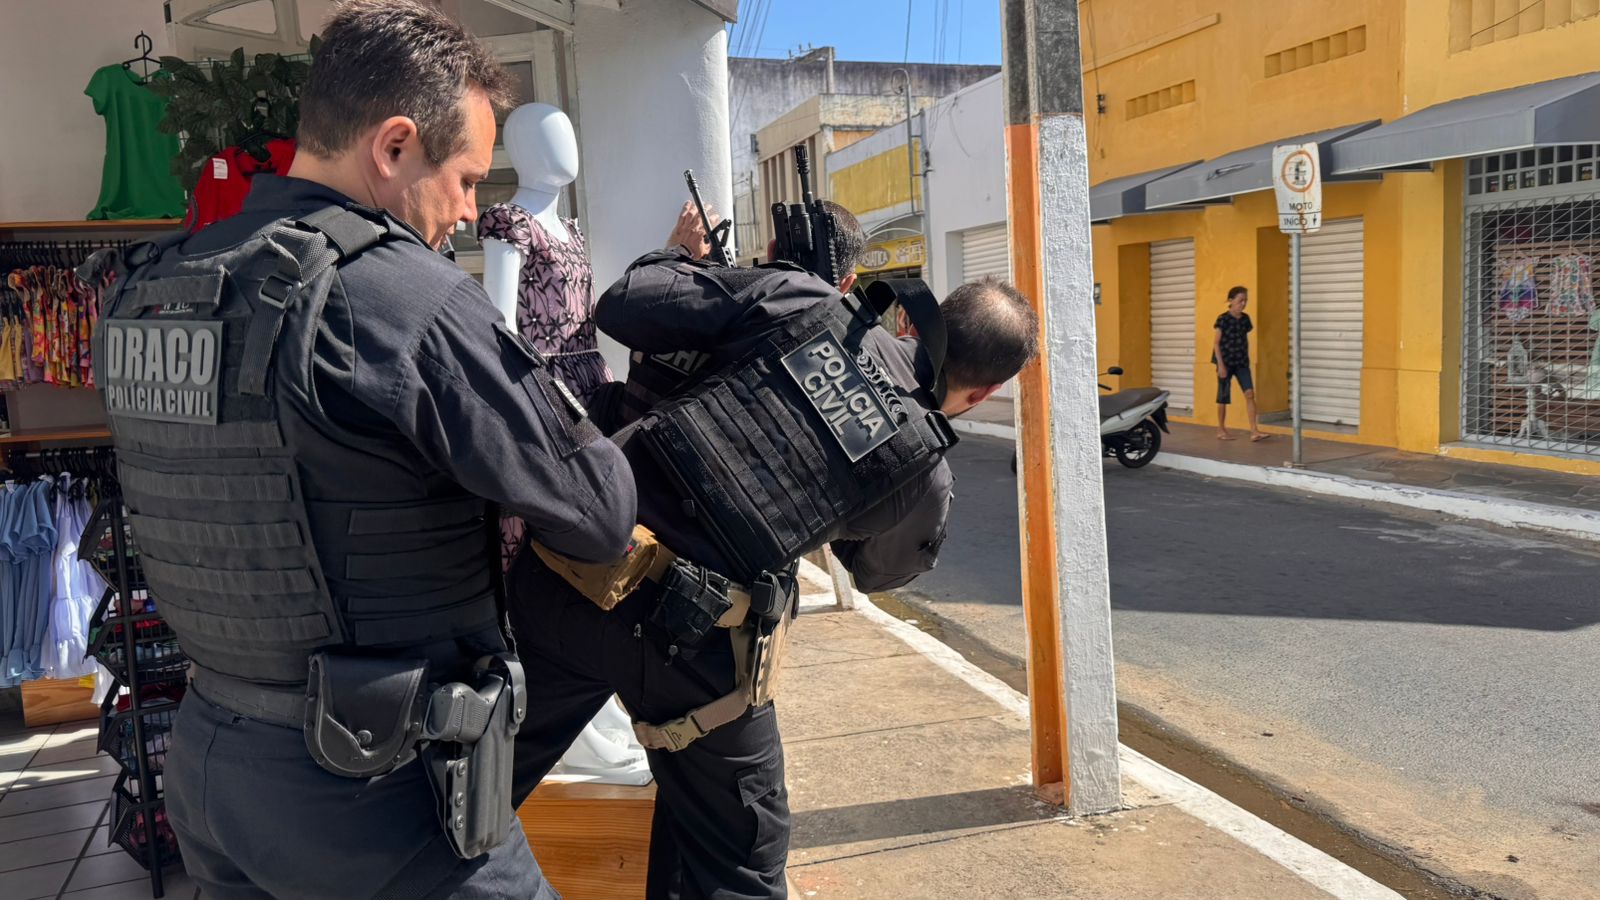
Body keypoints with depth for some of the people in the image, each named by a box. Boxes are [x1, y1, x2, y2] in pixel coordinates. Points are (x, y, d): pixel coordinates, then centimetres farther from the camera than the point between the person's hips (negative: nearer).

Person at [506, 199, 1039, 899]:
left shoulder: (796, 298, -3)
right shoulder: (926, 481, -1)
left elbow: (621, 309, -2)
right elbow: (879, 571, 20)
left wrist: (678, 254, 18)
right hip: (691, 635, -2)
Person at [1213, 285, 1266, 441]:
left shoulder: (1245, 318, 7)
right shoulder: (1223, 319, -9)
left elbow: (1245, 340, 16)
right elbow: (1216, 343, -9)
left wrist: (1247, 359, 13)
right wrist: (1220, 364, -14)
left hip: (1241, 362, 4)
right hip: (1226, 362, -4)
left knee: (1250, 393, -9)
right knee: (1223, 398, 5)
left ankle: (1254, 431, -12)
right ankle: (1221, 430, 18)